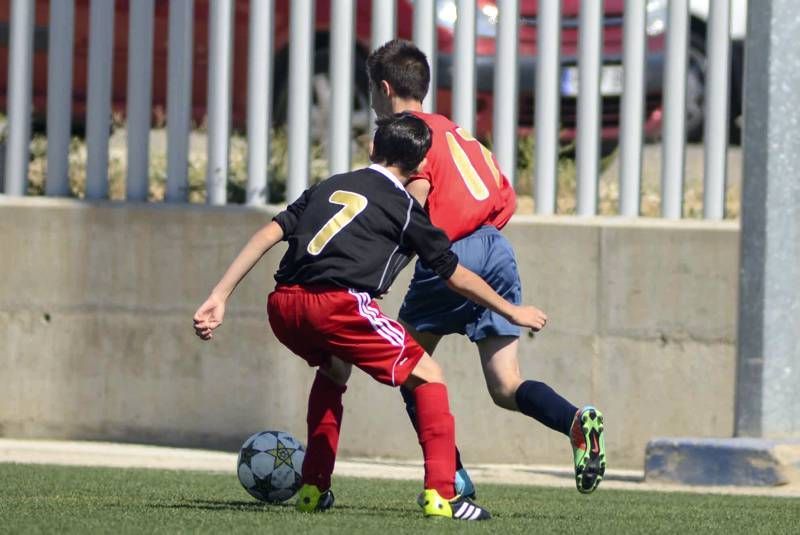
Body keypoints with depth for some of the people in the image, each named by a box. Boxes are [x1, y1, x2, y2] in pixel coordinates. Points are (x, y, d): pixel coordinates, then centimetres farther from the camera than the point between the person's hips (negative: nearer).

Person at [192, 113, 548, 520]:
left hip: (282, 305, 6)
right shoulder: (404, 207, 14)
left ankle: (313, 489, 31)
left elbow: (269, 233, 16)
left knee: (334, 368, 36)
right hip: (338, 303, -6)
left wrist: (219, 296, 13)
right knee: (427, 376, 11)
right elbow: (456, 275, 21)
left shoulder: (328, 187, 27)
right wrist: (513, 312, 34)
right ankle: (440, 495, -2)